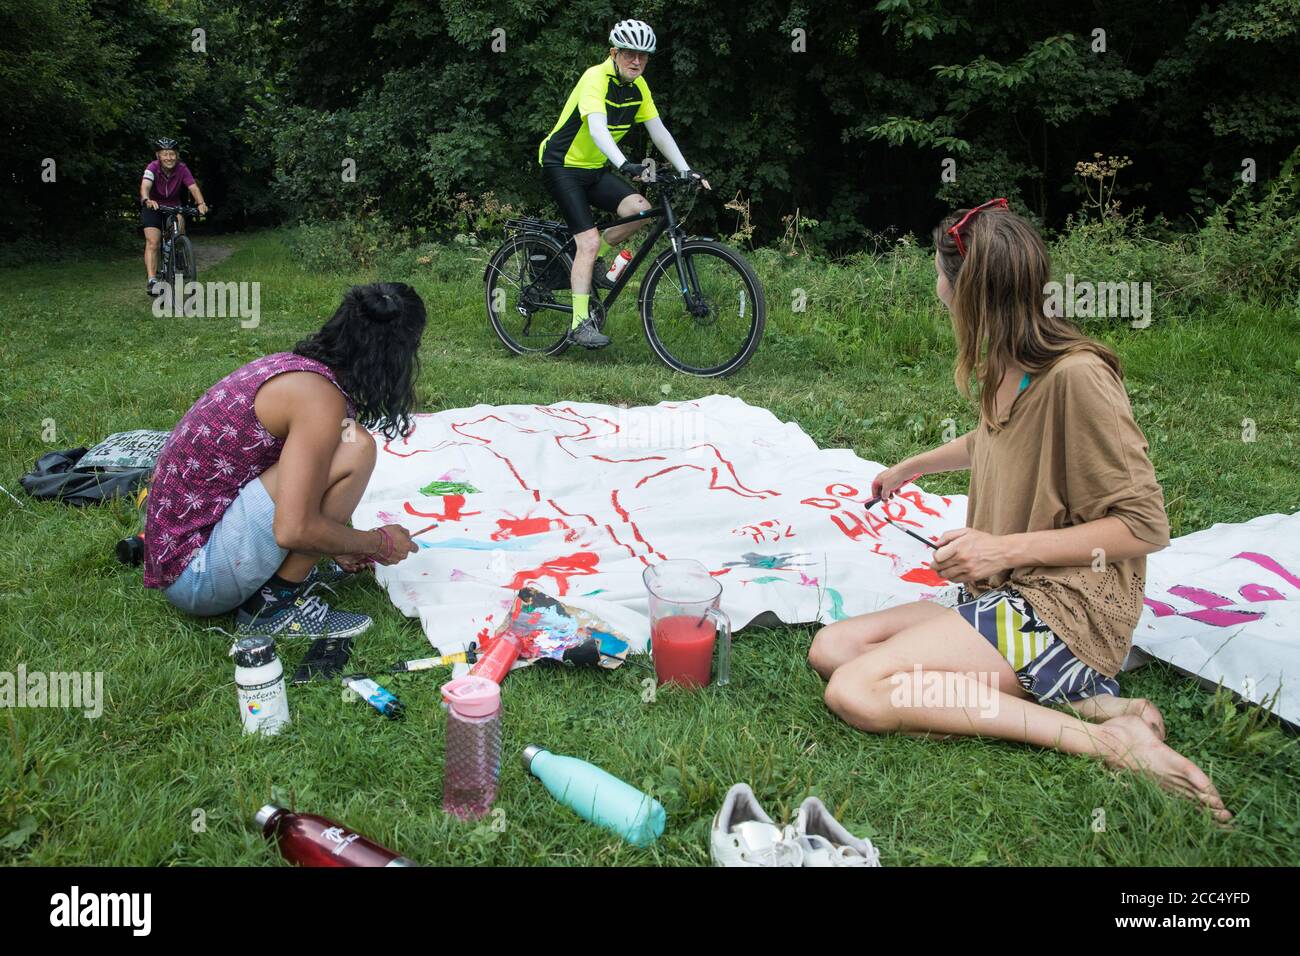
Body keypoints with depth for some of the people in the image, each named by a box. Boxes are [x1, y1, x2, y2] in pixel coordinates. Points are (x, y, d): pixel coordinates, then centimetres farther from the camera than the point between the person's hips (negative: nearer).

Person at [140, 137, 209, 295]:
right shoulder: (153, 168, -22)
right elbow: (145, 186, -38)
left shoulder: (182, 169, -17)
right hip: (153, 207, -3)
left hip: (174, 206, 3)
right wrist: (147, 200, -60)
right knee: (153, 242, -18)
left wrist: (201, 203, -48)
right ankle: (152, 280, -23)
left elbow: (194, 188, -28)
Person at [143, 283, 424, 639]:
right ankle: (275, 604, -10)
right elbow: (294, 529, -25)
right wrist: (379, 542, -9)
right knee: (354, 449, -20)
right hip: (197, 574, -9)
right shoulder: (319, 396, -20)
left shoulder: (291, 364, 7)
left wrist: (337, 547, 21)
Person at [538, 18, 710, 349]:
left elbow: (659, 132, 3)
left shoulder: (638, 87, 2)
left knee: (640, 209, -16)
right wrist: (624, 164, -51)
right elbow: (596, 127, -36)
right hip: (561, 165, -7)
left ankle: (594, 260, 7)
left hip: (593, 168, 7)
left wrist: (686, 170, -8)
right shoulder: (596, 78, -21)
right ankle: (580, 323, -14)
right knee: (589, 240, -18)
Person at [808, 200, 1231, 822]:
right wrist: (911, 467, 48)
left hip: (1062, 608, -10)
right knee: (830, 648, -3)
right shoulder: (1003, 367, 10)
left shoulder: (1075, 376, -17)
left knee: (856, 692, -23)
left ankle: (1104, 740, -17)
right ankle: (1069, 700, -7)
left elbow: (1145, 526, -16)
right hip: (1000, 597, 10)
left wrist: (1006, 548, -20)